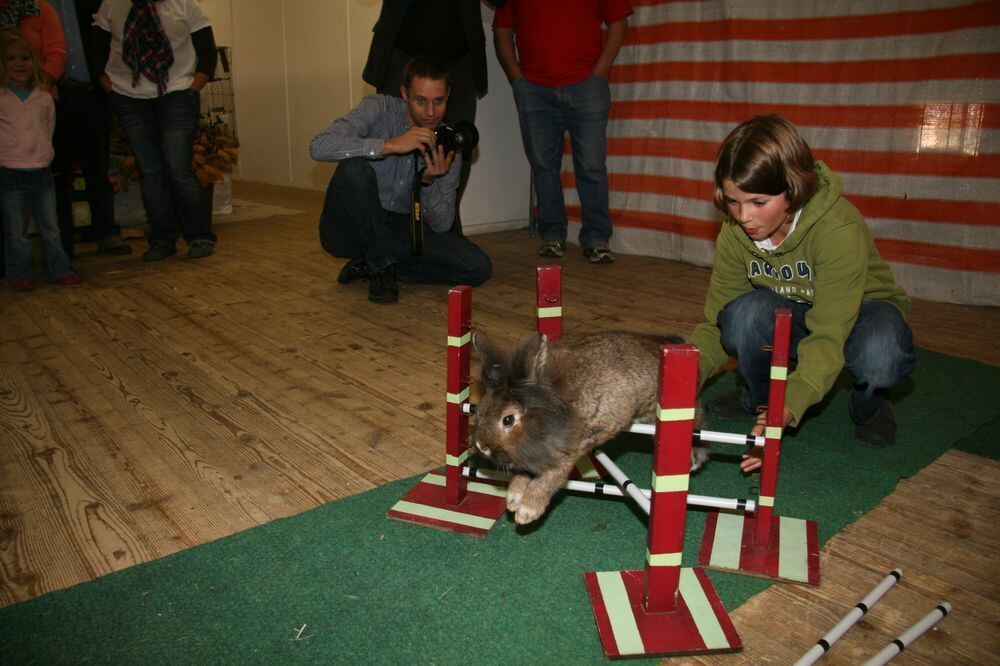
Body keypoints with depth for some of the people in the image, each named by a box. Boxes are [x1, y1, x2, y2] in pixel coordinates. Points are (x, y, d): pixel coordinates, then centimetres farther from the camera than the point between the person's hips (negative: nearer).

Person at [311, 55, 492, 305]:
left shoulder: (449, 145, -3)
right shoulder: (379, 109, -13)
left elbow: (441, 225, -5)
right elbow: (319, 146, -30)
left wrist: (429, 181, -25)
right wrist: (390, 145, -36)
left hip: (397, 231, 4)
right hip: (350, 228, -3)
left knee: (478, 268, -14)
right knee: (355, 169, -34)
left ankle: (371, 264, -2)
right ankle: (381, 265, -13)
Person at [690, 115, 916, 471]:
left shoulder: (840, 229, -34)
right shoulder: (735, 233, -19)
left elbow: (829, 336, -39)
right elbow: (716, 318, -16)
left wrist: (790, 407, -53)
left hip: (861, 308, -3)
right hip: (790, 315, 3)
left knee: (879, 355, -40)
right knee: (743, 313, -32)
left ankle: (869, 405, -1)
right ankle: (758, 395, 0)